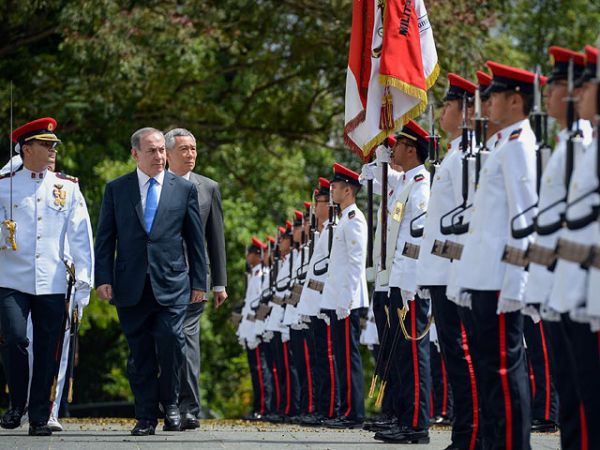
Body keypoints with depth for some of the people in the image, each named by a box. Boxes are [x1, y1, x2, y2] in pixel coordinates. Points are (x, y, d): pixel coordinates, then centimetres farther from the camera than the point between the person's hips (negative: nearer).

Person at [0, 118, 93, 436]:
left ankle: (39, 418, 12)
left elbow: (81, 234, 5)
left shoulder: (68, 187, 7)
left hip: (52, 284, 1)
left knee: (47, 351, 2)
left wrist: (84, 279, -1)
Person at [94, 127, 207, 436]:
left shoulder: (184, 189, 9)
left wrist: (199, 282, 7)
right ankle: (146, 417, 10)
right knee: (140, 353, 2)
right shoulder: (116, 189, 9)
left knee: (170, 338, -16)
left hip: (171, 283, -1)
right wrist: (104, 278, -3)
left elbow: (196, 239, 11)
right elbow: (105, 237, 7)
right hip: (131, 286, 1)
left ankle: (170, 402, 5)